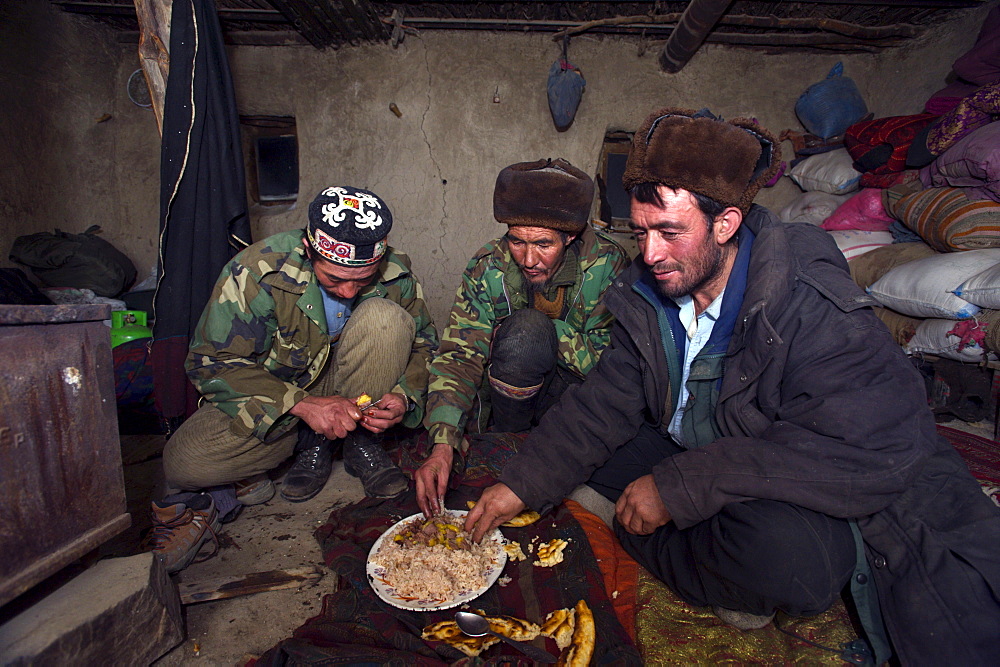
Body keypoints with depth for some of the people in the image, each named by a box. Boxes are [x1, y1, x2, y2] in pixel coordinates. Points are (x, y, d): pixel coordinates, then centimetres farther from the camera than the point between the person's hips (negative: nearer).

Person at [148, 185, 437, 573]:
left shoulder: (395, 275, -16)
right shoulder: (257, 272, -24)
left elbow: (423, 344, -3)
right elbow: (212, 363, -20)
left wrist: (403, 396, -25)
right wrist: (301, 404, -32)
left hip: (348, 391, 1)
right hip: (272, 396, -1)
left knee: (386, 318, -26)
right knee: (184, 465, -27)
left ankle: (362, 444, -12)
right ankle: (313, 445, -2)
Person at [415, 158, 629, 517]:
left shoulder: (607, 265, -17)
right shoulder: (488, 267, -15)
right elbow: (460, 356, -20)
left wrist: (545, 332, -24)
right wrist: (442, 445, -32)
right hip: (513, 388, -1)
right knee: (525, 327, -31)